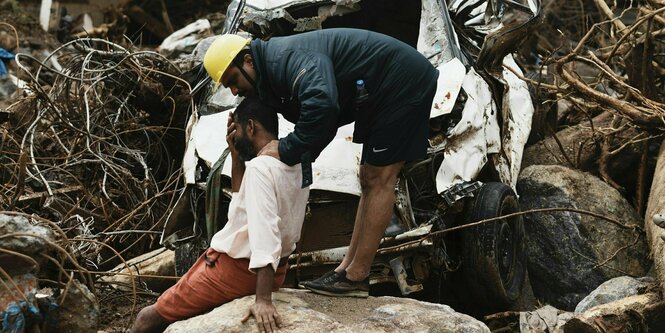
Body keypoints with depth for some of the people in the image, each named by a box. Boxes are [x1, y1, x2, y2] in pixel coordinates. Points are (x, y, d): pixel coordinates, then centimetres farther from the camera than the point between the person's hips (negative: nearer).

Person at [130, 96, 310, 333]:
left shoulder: (261, 167, -23)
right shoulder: (296, 164, 5)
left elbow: (265, 230, -34)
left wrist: (263, 299, -41)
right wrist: (236, 155, 6)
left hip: (236, 269, -9)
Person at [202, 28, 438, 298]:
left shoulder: (288, 58, -24)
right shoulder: (274, 74, 9)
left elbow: (322, 104, -43)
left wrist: (287, 150, -30)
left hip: (402, 82, -11)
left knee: (379, 179, -9)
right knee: (370, 181, 11)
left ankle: (356, 276, -5)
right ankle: (346, 269, 16)